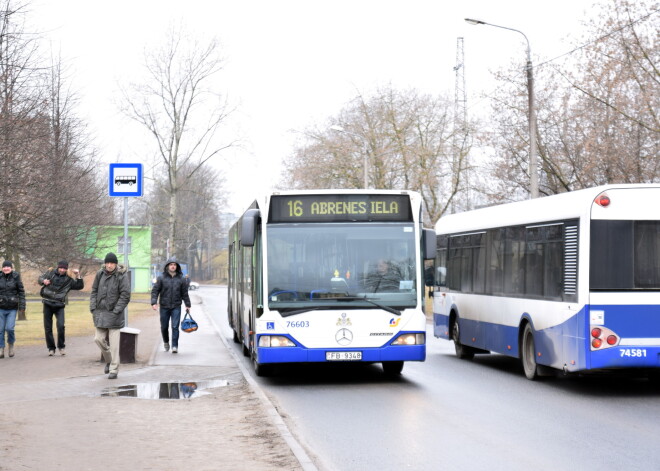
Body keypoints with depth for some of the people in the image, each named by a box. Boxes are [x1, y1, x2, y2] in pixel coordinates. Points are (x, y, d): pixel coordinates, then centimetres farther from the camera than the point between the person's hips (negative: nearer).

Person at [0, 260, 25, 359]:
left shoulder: (16, 277, -2)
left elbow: (21, 292, 1)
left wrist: (22, 305, -4)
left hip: (12, 308, -2)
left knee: (9, 328, -12)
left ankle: (11, 345, 15)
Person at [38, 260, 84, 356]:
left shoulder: (68, 280, 6)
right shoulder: (50, 273, 5)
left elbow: (80, 286, 8)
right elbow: (40, 278, 12)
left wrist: (78, 275, -5)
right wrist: (43, 281, -10)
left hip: (59, 305, -1)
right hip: (47, 304, 1)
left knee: (61, 326, -16)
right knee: (48, 328, 3)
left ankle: (61, 346, 3)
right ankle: (51, 348, 17)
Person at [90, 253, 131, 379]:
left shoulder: (121, 277, -9)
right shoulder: (100, 274, 5)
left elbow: (125, 296, -10)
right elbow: (94, 291, 11)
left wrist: (116, 311, -15)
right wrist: (93, 308, 3)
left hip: (114, 313, -5)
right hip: (100, 312, 5)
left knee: (114, 343, -4)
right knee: (99, 339, 7)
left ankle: (113, 370, 2)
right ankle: (109, 360, 32)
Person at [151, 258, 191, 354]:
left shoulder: (181, 279, 5)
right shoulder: (161, 278, 0)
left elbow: (185, 293, 12)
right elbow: (155, 291, 0)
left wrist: (187, 305, 12)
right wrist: (154, 302, -12)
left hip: (176, 307, 0)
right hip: (164, 307, 0)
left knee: (175, 327, -9)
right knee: (164, 327, 9)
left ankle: (175, 346, -6)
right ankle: (166, 342, 34)